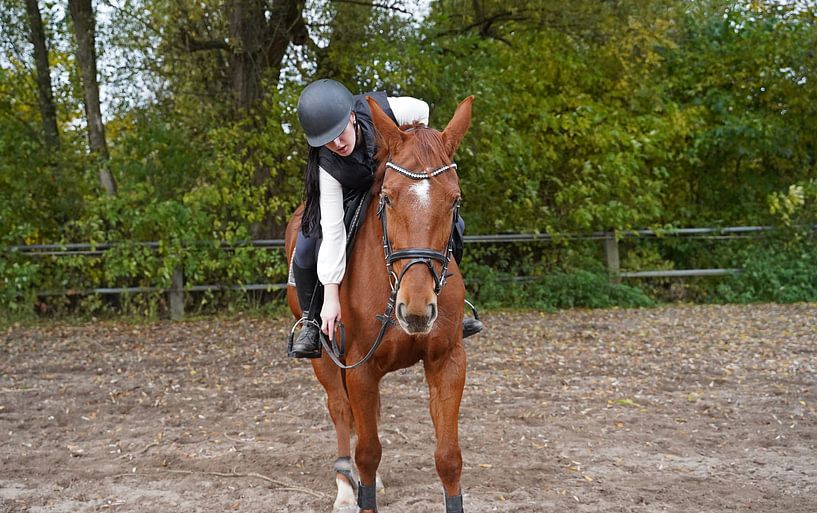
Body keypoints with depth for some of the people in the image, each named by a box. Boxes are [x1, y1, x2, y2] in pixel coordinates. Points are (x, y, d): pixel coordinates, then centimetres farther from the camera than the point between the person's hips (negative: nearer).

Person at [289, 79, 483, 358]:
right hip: (351, 197, -2)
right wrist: (331, 296, -38)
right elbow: (332, 230, -35)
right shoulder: (327, 165, -35)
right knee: (308, 246, -21)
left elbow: (421, 111, -11)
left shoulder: (386, 110, -36)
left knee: (452, 226, -12)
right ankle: (311, 322, 0)